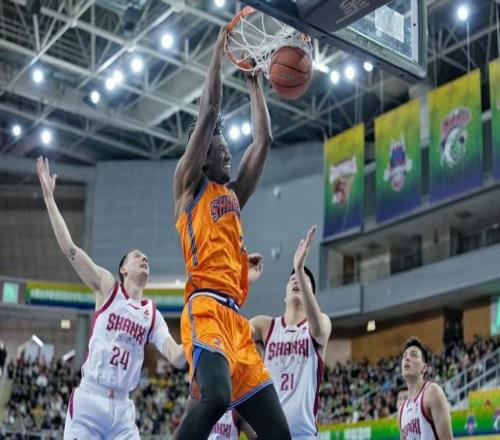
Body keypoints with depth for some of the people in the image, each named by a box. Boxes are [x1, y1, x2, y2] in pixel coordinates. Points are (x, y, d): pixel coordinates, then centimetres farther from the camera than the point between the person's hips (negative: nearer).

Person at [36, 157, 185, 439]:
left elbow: (178, 359, 2)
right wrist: (49, 196, -6)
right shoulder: (107, 287, 4)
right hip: (88, 401, -4)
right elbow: (68, 247, -4)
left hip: (122, 409, 4)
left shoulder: (153, 315, 13)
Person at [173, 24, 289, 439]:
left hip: (236, 318, 8)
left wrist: (255, 83, 34)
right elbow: (210, 111, 4)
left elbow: (264, 140, 30)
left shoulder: (232, 194, 28)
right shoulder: (190, 184, 10)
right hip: (206, 309, -7)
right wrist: (220, 49, 10)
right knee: (216, 396, -35)